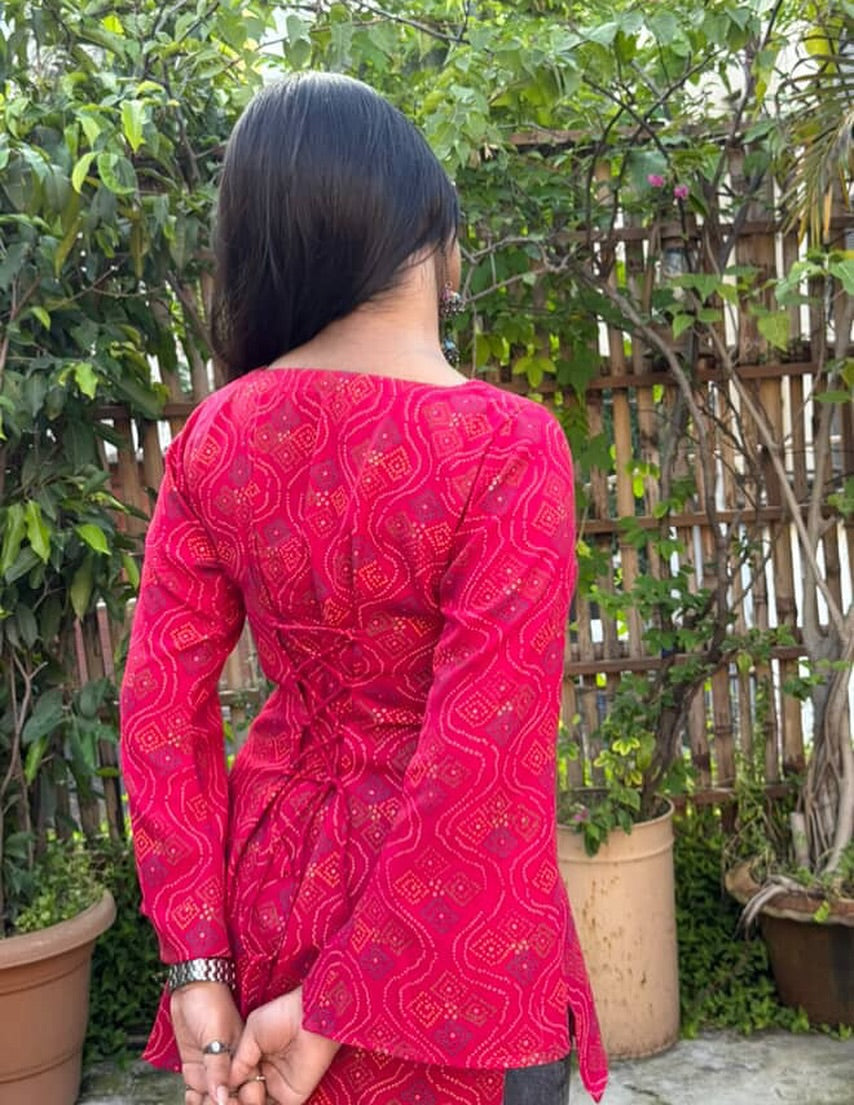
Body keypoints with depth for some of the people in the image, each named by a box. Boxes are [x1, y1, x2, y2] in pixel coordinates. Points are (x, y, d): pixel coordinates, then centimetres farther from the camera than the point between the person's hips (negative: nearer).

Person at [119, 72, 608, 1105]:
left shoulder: (214, 437, -7)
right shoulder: (509, 445, -22)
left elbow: (160, 709, -6)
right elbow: (482, 764, -23)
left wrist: (197, 965, -2)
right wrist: (335, 1011, -14)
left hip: (273, 881, 5)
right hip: (448, 927, -4)